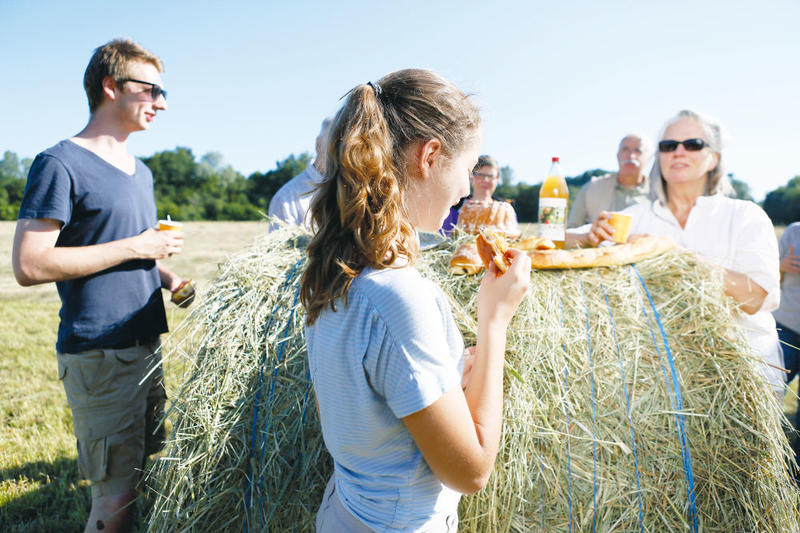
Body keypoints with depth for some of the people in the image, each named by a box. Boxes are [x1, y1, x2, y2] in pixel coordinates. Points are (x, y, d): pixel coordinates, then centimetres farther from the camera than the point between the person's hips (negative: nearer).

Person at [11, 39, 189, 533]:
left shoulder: (140, 172, 16)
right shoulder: (61, 164, -9)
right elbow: (29, 264, -17)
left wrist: (169, 278, 7)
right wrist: (135, 247, -16)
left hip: (147, 345, 8)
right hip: (98, 354, -8)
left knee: (151, 476, 17)